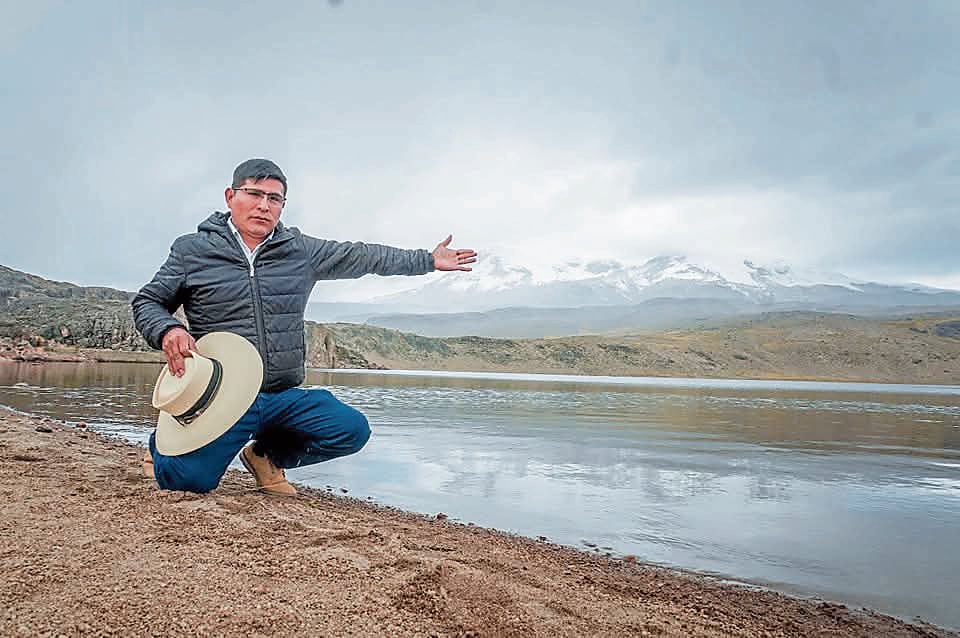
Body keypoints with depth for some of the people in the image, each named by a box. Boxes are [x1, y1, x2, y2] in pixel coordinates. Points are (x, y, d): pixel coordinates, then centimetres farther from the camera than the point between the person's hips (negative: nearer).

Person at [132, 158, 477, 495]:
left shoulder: (301, 250, 9)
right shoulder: (191, 250, 3)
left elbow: (362, 256, 15)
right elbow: (147, 302, 11)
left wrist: (429, 259, 19)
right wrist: (167, 330, -13)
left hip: (285, 396, 3)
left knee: (352, 429, -16)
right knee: (190, 478, -22)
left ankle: (266, 452, 11)